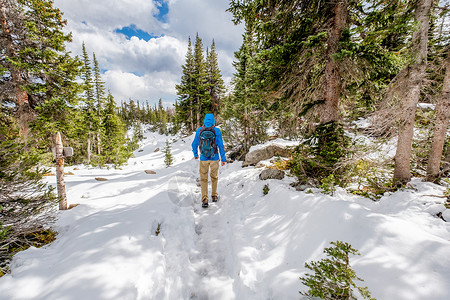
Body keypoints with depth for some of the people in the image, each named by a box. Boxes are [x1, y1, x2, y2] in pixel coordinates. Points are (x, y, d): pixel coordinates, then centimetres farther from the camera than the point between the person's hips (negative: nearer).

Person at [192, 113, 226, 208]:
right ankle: (214, 196, 32)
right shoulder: (217, 131, -10)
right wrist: (223, 159, 0)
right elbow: (221, 146, -9)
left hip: (203, 159, 0)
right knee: (214, 177, 19)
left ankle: (204, 200, 6)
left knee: (203, 179, 11)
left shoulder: (199, 130, -5)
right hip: (214, 158, 0)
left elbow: (194, 144, 4)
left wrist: (195, 154, 21)